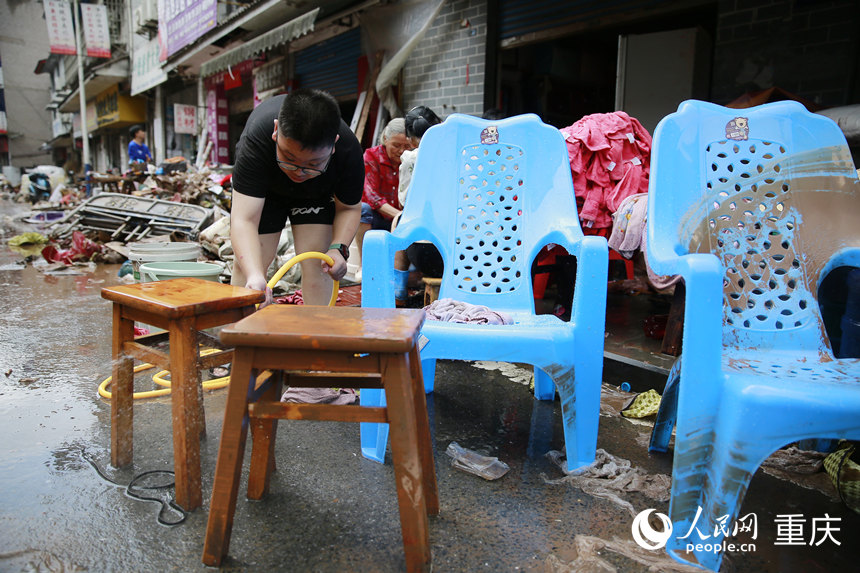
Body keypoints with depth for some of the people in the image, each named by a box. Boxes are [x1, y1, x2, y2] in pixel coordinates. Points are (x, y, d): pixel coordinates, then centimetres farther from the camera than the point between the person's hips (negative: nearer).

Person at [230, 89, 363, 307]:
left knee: (316, 262, -11)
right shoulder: (257, 138, -43)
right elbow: (244, 219, -48)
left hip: (318, 192, 1)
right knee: (247, 262, -5)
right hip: (264, 185, -1)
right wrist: (255, 276, -64)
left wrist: (338, 247, -36)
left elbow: (349, 207, -17)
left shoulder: (349, 150, -36)